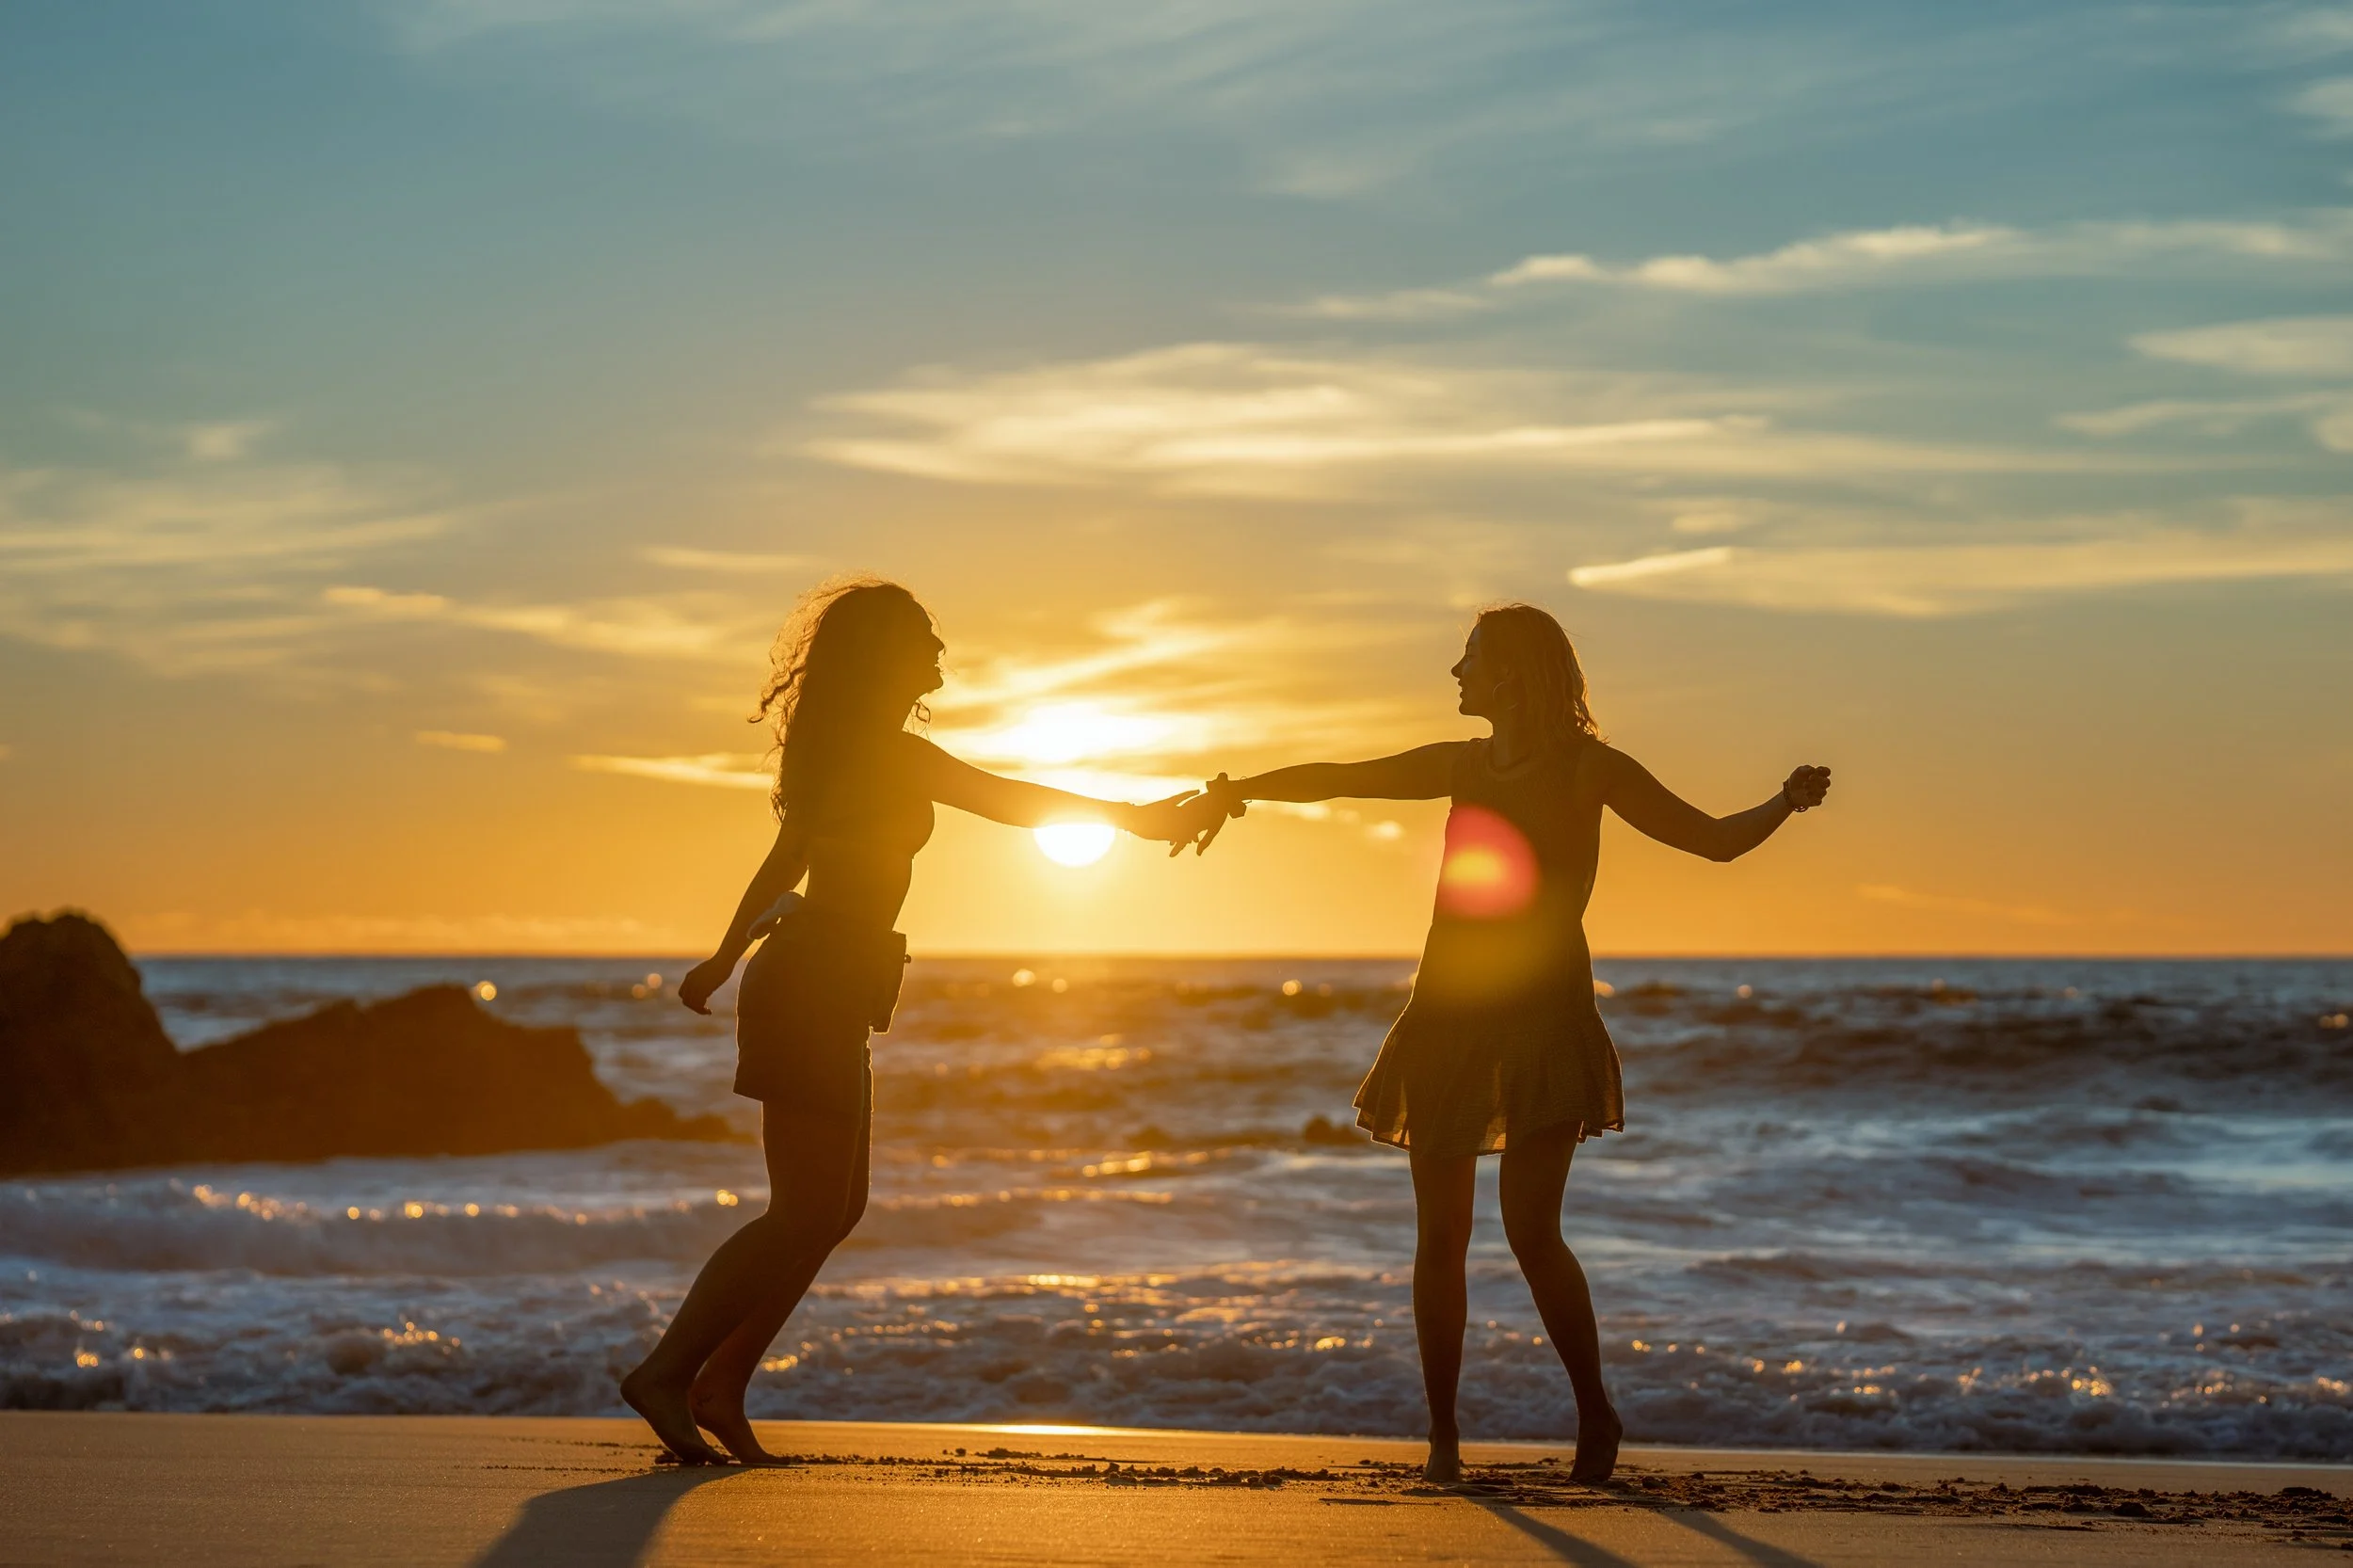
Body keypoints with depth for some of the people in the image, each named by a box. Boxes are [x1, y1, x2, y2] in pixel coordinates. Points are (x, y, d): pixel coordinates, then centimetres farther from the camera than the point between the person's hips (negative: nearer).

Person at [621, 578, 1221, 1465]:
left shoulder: (847, 751, 15)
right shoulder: (890, 754, -14)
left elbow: (785, 860, 25)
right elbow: (1015, 804, -14)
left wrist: (727, 960, 34)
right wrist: (1140, 818, -5)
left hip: (811, 989, 10)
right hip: (816, 990, -10)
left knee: (836, 1208, 11)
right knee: (805, 1214, -8)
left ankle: (719, 1384, 12)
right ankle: (667, 1372, -7)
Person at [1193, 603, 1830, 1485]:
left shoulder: (1589, 768, -2)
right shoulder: (1463, 767, 12)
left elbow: (1716, 840, -3)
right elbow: (1338, 779, 21)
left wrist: (1785, 803, -21)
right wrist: (1242, 789, 11)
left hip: (1544, 1021, -5)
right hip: (1448, 1016, 5)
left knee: (1530, 1230, -14)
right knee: (1440, 1235, 2)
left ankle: (1596, 1413, 5)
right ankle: (1443, 1433, 12)